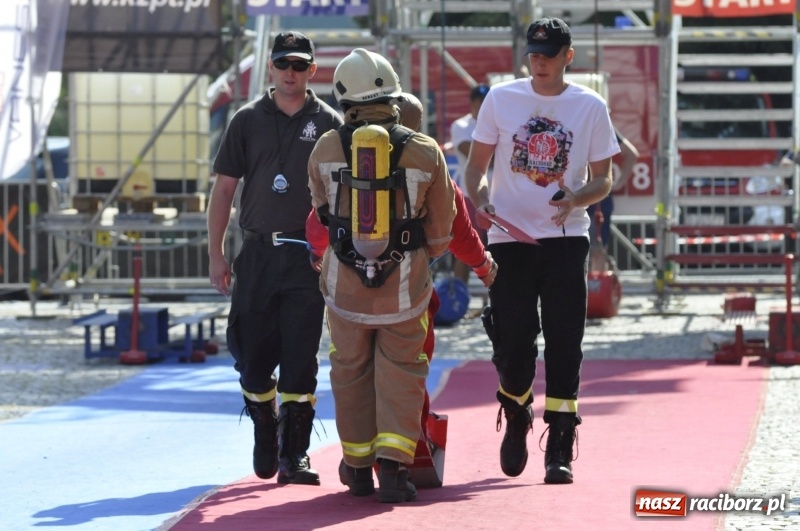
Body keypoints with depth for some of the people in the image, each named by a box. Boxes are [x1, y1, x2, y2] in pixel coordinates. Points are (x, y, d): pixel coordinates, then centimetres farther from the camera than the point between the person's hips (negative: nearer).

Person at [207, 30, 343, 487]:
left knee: (301, 359, -5)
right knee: (253, 355, 4)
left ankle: (294, 455, -1)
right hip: (257, 252, 2)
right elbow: (225, 188, 8)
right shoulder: (248, 121, 8)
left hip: (309, 256, -2)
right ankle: (265, 438, 25)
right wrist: (216, 254, 2)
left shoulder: (329, 124, 5)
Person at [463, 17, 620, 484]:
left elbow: (604, 179, 5)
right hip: (509, 237, 1)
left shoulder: (591, 107, 3)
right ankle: (516, 419, 28)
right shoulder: (501, 99, 5)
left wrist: (576, 200, -16)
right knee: (512, 342, -2)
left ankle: (560, 449, -3)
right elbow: (477, 164, 9)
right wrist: (479, 200, -11)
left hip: (565, 239, -1)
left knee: (564, 344, -7)